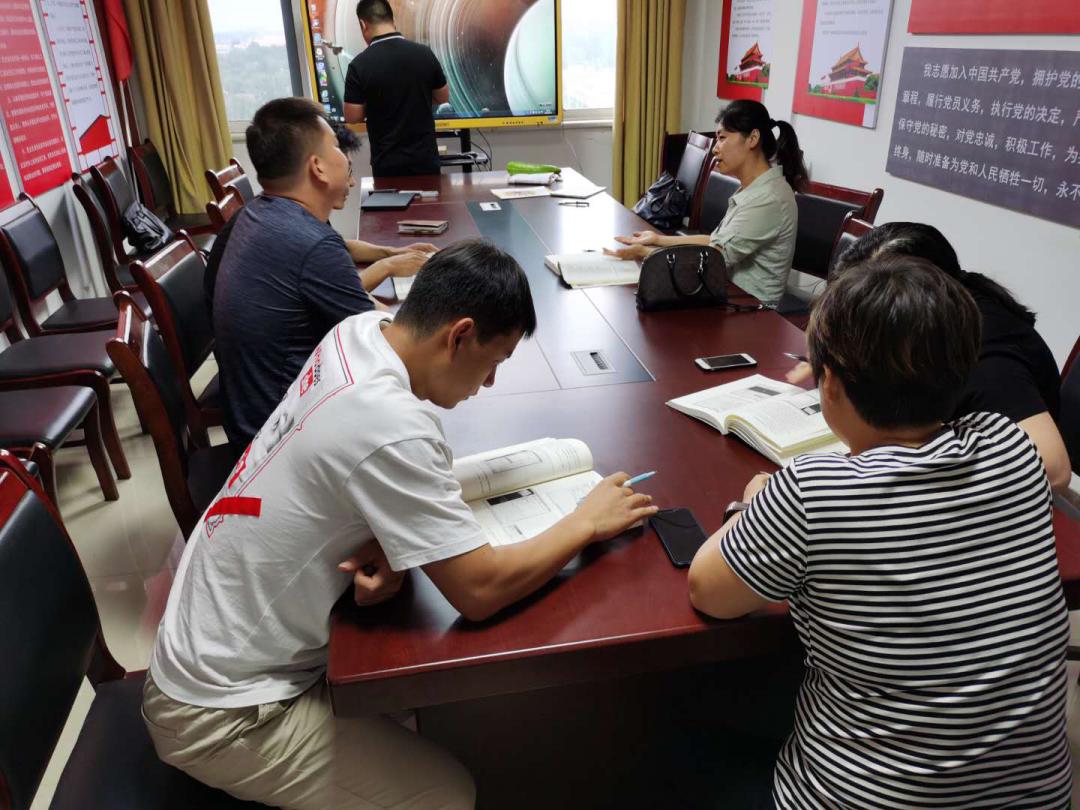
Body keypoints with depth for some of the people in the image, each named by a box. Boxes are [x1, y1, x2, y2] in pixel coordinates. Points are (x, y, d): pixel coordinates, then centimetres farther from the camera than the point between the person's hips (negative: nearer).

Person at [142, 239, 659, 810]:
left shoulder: (360, 331, -8)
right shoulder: (388, 423, -33)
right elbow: (480, 591, -27)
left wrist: (389, 546, -13)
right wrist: (587, 522, -13)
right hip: (220, 713, -8)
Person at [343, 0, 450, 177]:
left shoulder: (359, 65, -13)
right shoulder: (424, 53, -5)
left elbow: (352, 117, -8)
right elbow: (443, 97, 8)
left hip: (387, 162, -2)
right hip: (425, 157, 2)